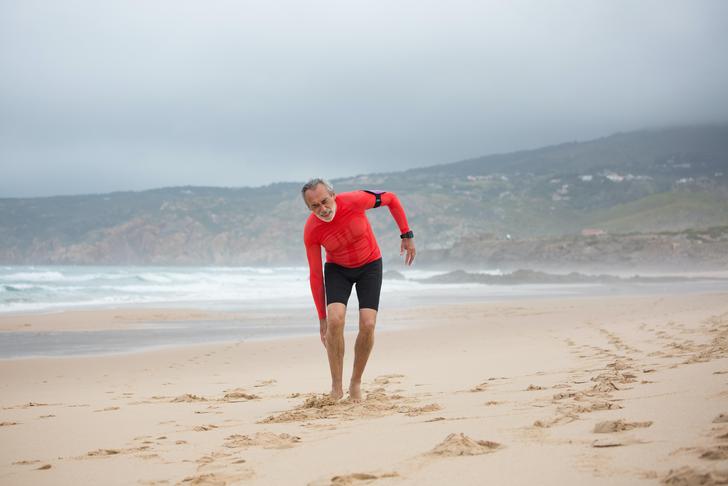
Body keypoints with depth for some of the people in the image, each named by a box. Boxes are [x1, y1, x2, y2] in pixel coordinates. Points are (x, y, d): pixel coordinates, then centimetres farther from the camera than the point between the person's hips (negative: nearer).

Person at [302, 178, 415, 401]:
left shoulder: (354, 201, -28)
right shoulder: (311, 231, -23)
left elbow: (391, 199, -9)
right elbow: (315, 275, -14)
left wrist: (407, 235, -6)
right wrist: (322, 317, -10)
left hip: (370, 265, 0)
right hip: (337, 269, 0)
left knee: (367, 325, -16)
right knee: (335, 320, -25)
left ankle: (356, 383, 5)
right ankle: (336, 386, -12)